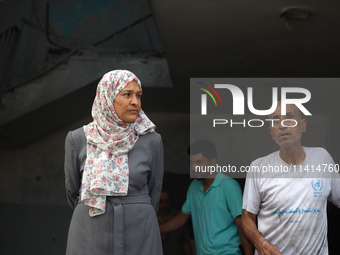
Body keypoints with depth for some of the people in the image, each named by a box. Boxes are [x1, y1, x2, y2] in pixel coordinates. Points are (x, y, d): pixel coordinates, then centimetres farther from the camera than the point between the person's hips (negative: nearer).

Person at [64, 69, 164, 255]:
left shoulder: (151, 141, -5)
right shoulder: (77, 139, -4)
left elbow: (153, 192, 5)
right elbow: (72, 191, 8)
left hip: (138, 238, 0)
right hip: (90, 238, 0)